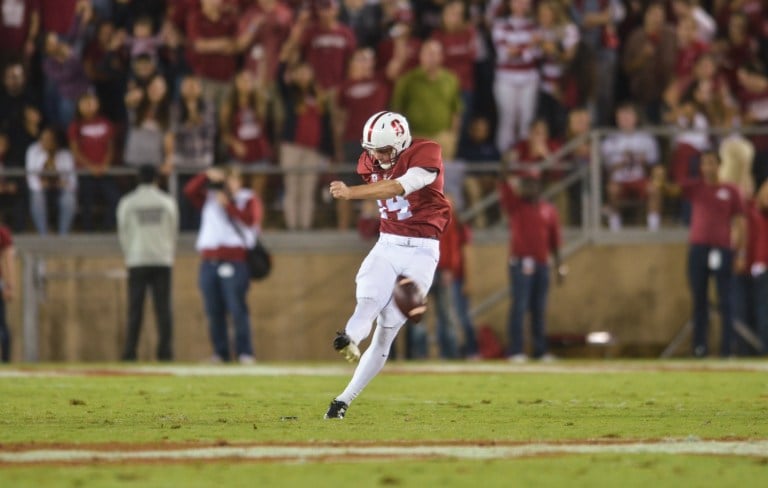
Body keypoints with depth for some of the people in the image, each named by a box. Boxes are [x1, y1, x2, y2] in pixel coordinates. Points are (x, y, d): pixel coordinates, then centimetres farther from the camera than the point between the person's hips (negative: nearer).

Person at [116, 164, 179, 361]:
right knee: (163, 307, 0)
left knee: (135, 308, -1)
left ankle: (130, 351, -7)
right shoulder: (167, 201, 5)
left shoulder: (127, 203, 1)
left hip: (137, 261, -1)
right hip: (163, 260, 1)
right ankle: (165, 351, -6)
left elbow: (123, 233, 5)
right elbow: (174, 232, 9)